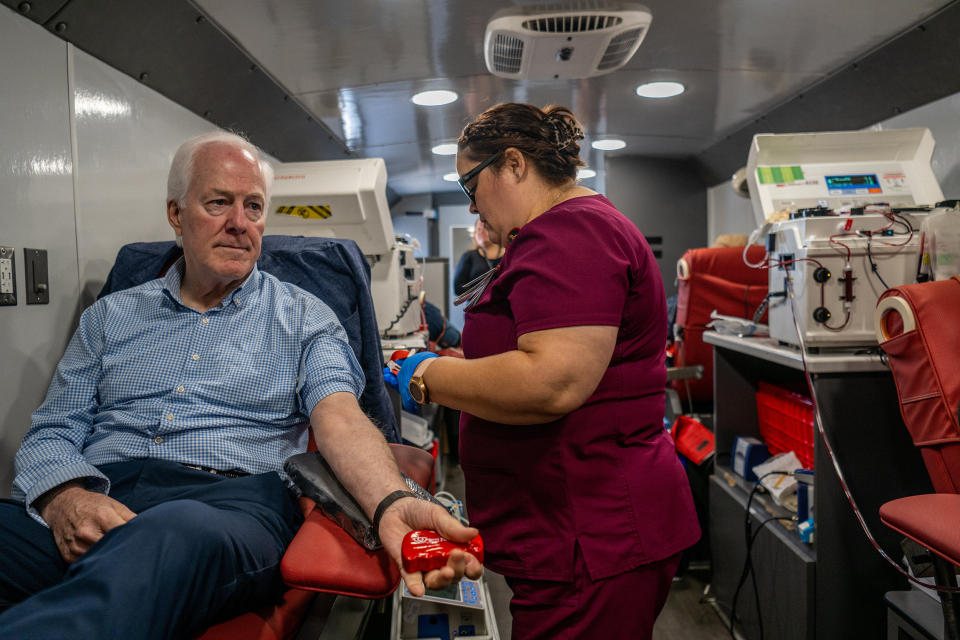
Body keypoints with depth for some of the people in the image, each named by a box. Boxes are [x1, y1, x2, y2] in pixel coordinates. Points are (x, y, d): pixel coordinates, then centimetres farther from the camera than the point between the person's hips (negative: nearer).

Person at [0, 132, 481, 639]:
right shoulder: (111, 316, 22)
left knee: (179, 537, -38)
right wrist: (63, 495, -9)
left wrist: (391, 504, -25)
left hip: (232, 499, -1)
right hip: (98, 498, 2)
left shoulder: (305, 320, 13)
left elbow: (340, 420, -3)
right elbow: (52, 431, 16)